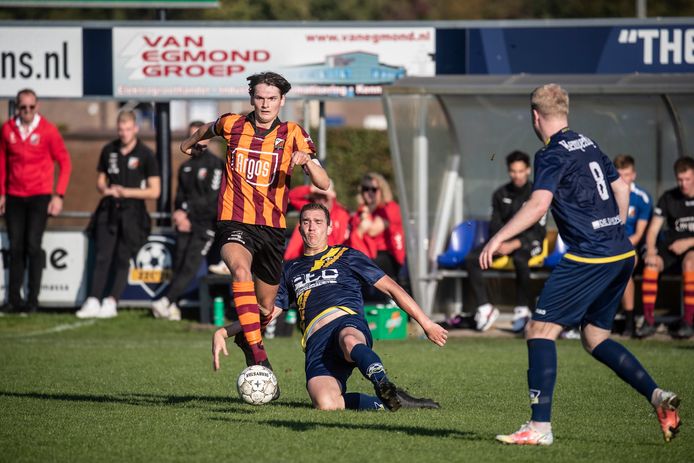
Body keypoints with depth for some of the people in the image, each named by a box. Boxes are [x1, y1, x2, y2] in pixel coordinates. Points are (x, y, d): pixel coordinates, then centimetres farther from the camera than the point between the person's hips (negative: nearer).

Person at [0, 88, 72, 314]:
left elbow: (65, 163, -1)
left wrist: (59, 195, -7)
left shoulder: (47, 130, -5)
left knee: (33, 245, -9)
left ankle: (33, 300, -3)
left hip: (39, 197, -3)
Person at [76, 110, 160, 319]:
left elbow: (154, 191, -4)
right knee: (101, 256, -5)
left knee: (122, 260, -2)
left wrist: (127, 192, -14)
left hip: (132, 213, -3)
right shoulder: (109, 151, 9)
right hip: (109, 210, 3)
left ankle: (111, 302, 0)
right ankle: (93, 301, -9)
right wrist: (105, 189, -6)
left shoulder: (145, 155, -3)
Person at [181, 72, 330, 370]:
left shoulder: (292, 135, 0)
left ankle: (246, 339, 49)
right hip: (235, 223, -2)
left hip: (272, 228, 2)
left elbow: (323, 184, -8)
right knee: (241, 270, -35)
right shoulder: (232, 125, 1)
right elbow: (210, 129, 27)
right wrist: (190, 142, 45)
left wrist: (306, 160, -28)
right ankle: (258, 355, -42)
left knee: (265, 309, 13)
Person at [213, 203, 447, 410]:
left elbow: (391, 288, 19)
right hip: (316, 340, 2)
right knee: (326, 404, -32)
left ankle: (386, 388, -67)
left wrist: (426, 324, 14)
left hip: (349, 324, -2)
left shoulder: (347, 257, 20)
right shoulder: (291, 270, 30)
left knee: (349, 341, -45)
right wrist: (223, 333, 20)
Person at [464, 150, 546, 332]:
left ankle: (522, 309, -31)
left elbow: (538, 231, -11)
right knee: (471, 259, -20)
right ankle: (485, 308, -21)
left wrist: (514, 245, -23)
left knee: (520, 258, -41)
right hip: (503, 239, 5)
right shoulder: (501, 194, 10)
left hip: (528, 241, -5)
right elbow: (495, 225, 8)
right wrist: (500, 242, -14)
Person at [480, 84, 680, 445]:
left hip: (589, 257, -9)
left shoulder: (553, 154, -9)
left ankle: (540, 426, -11)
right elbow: (621, 189, 23)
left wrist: (499, 238, -22)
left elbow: (539, 204, -22)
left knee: (540, 330, -5)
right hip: (621, 254, 9)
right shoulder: (588, 146, 16)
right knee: (594, 336, 18)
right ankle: (657, 395, 4)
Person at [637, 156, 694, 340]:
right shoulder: (668, 198, 6)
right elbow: (653, 229, 3)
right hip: (671, 247, 3)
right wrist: (650, 251, -17)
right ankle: (648, 321, -28)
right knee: (651, 263, -29)